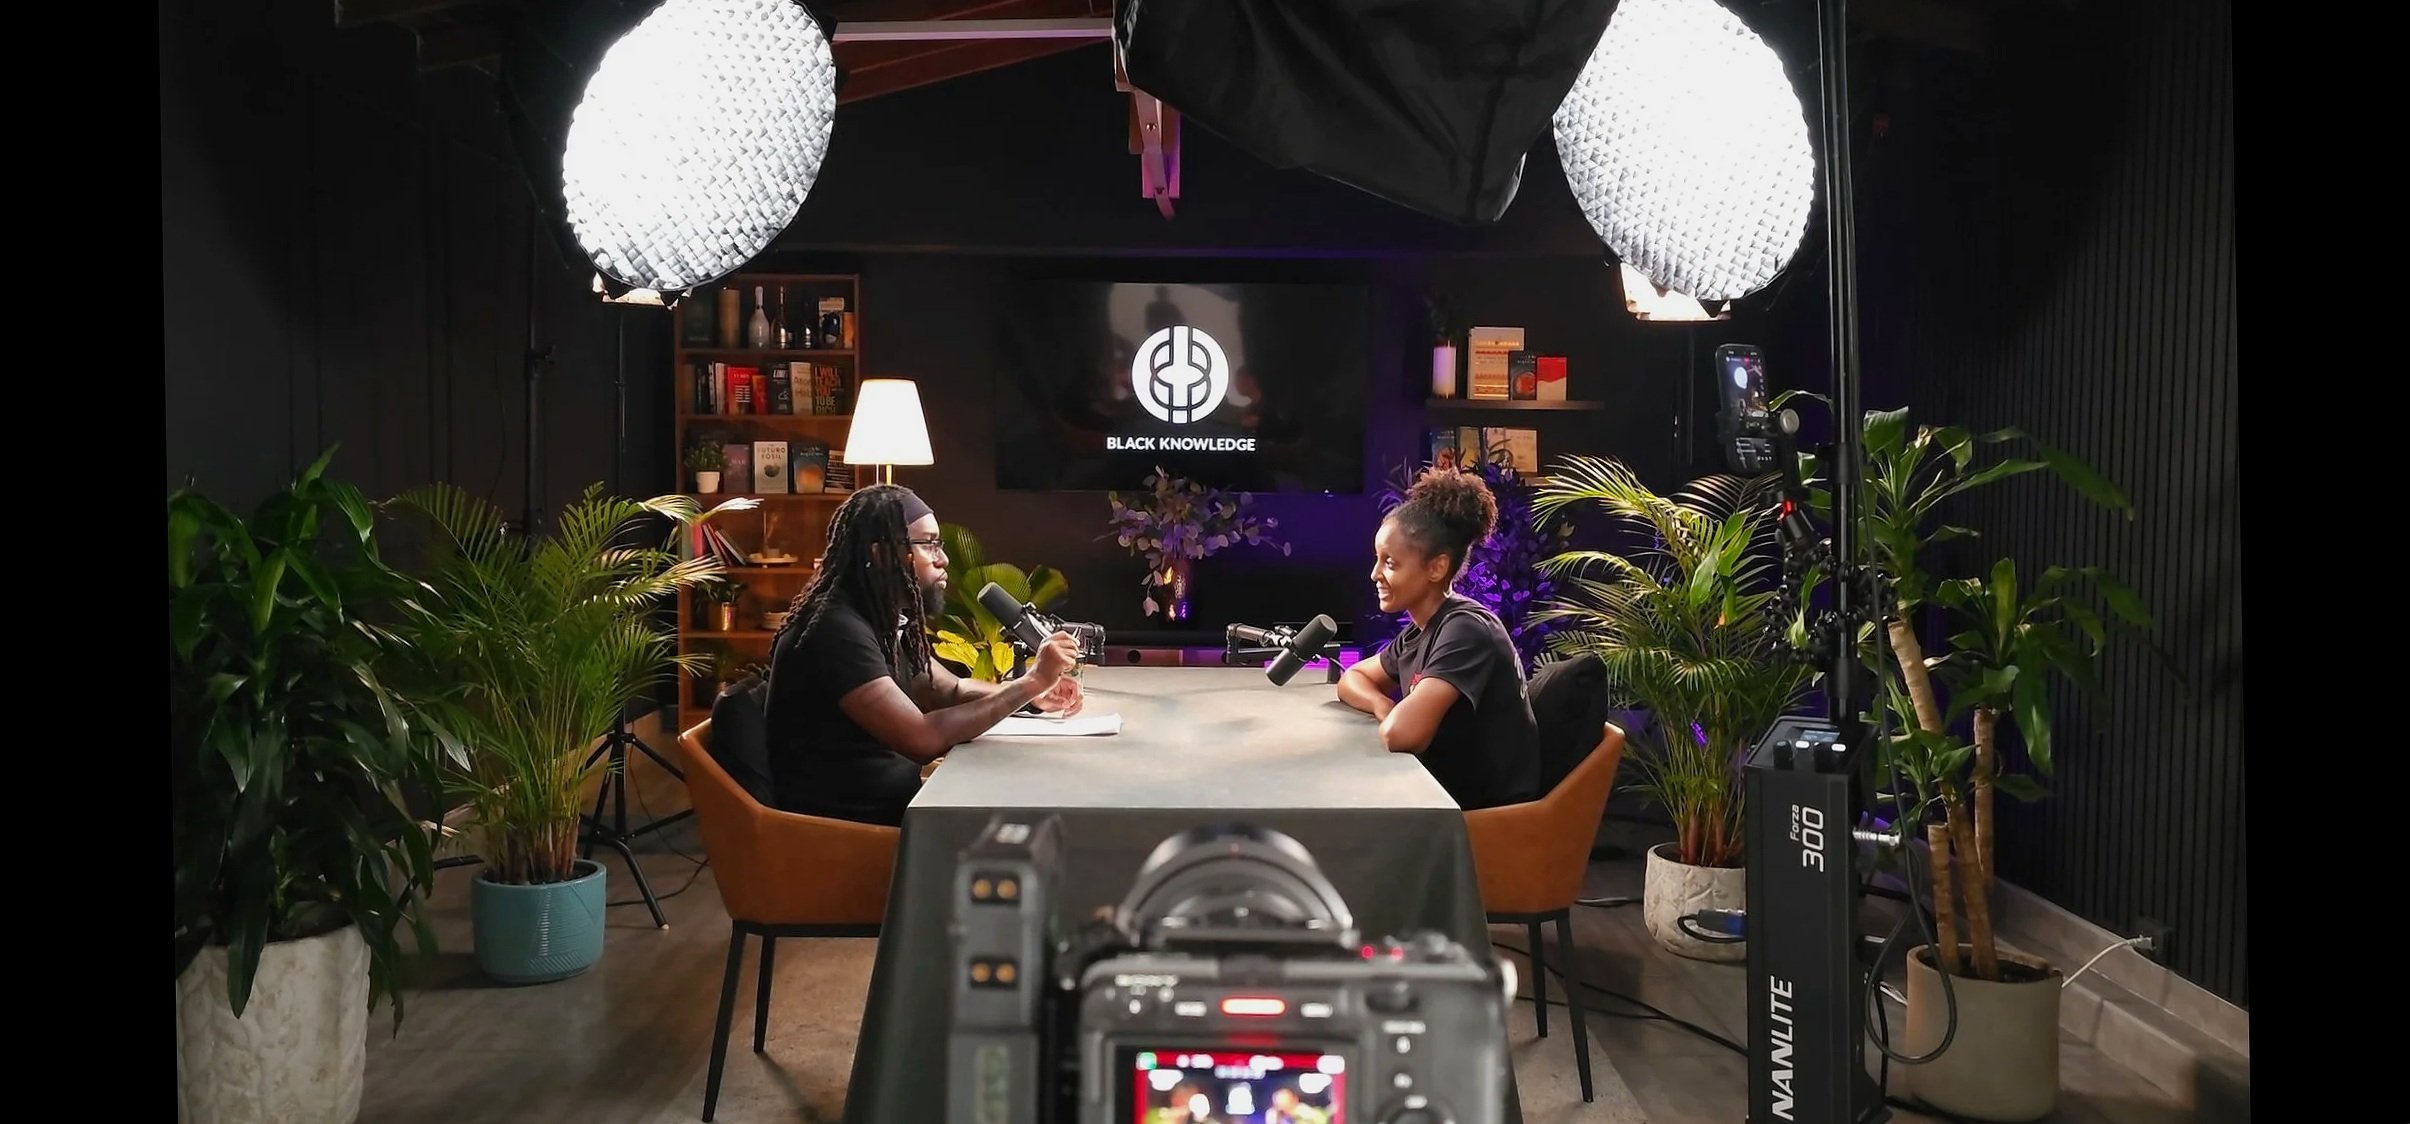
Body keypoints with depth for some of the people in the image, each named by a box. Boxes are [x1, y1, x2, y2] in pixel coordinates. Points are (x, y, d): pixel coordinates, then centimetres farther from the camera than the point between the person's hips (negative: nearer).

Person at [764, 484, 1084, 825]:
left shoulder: (888, 620, 7)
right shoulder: (837, 629, -22)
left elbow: (951, 690, 16)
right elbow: (922, 739, -28)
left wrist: (1033, 693, -4)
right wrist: (1031, 682, -23)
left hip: (890, 804, 9)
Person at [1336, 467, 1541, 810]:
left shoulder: (1465, 629, -20)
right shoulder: (1418, 633, 5)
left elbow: (1401, 733, -32)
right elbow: (1352, 679, 16)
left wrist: (1393, 717, -9)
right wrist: (1385, 707, -5)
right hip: (1446, 796, 7)